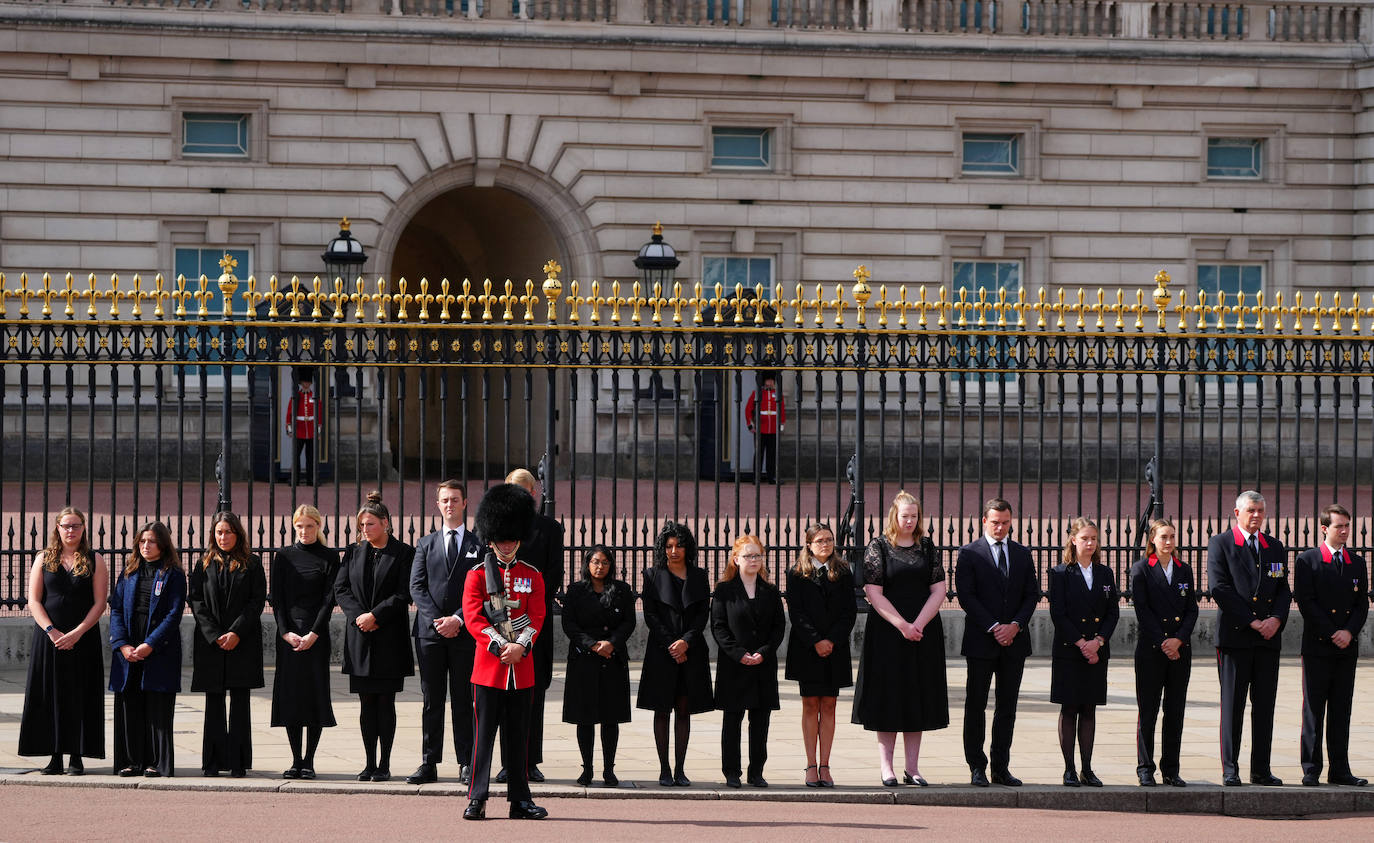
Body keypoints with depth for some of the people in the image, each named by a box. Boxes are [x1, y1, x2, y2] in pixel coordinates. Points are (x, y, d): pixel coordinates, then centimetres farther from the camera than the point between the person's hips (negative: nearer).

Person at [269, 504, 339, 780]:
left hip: (316, 635, -2)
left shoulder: (329, 557, 3)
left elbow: (329, 599, -3)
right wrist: (286, 632, -8)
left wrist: (314, 633, -12)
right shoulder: (283, 557, 9)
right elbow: (277, 598, 5)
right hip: (288, 634, 2)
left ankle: (309, 761, 2)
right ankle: (296, 760, 8)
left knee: (315, 693, -3)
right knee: (290, 695, 0)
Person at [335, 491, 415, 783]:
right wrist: (358, 616, -9)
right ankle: (370, 763, 9)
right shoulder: (354, 553, 12)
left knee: (385, 701, -2)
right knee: (366, 701, 5)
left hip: (390, 637, -4)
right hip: (360, 637, 4)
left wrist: (375, 615, -14)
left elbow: (404, 594, -7)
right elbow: (340, 588, 7)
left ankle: (384, 764, 2)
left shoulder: (403, 553, -1)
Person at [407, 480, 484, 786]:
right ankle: (429, 764, 5)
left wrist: (458, 619, -11)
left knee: (464, 701, 1)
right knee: (432, 701, 3)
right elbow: (416, 588, 5)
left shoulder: (479, 545, 6)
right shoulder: (425, 545, 13)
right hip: (430, 632, 2)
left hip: (465, 632, -2)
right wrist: (436, 620, -8)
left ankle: (467, 764, 5)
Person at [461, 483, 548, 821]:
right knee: (484, 733, -2)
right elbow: (474, 618, -6)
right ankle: (477, 799, 0)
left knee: (518, 736, 7)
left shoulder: (532, 576, 9)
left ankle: (520, 800, 12)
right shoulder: (477, 575, 2)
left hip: (522, 666, 3)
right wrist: (501, 647, -16)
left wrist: (520, 646, -15)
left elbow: (537, 617, 2)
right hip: (488, 666, -2)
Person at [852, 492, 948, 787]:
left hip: (923, 631, 3)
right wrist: (901, 625, -15)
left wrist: (918, 624, -10)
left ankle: (912, 768, 8)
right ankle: (885, 766, 2)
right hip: (887, 630, -3)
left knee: (918, 697, 4)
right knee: (888, 696, -2)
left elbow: (939, 590, 3)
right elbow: (874, 593, -7)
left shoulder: (927, 546, 8)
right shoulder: (878, 546, -2)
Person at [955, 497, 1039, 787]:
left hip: (1014, 642, 4)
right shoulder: (969, 554, -1)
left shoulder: (1022, 555, 12)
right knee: (976, 706, -1)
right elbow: (966, 596, -7)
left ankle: (1001, 768, 10)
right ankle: (977, 767, 4)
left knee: (1007, 707, 5)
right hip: (980, 642, -3)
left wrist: (1015, 625, -8)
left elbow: (1032, 595, 8)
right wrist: (993, 628, -14)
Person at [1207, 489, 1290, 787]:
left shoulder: (1275, 547, 16)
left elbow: (1283, 589, 14)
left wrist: (1276, 619, -6)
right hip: (1234, 636, -4)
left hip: (1269, 639, 4)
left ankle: (1261, 770, 9)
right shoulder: (1220, 544, 1)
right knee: (1232, 706, -3)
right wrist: (1252, 621, -12)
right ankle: (1230, 770, 0)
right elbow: (1219, 589, -8)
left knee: (1265, 706, 5)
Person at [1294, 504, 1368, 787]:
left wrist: (1349, 632, -8)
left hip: (1347, 647, 4)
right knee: (1314, 709, -1)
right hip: (1317, 647, -4)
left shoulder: (1357, 563, 13)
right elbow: (1305, 602, -8)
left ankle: (1339, 770, 10)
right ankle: (1311, 770, 3)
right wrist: (1332, 634, -12)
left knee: (1342, 710, 6)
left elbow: (1362, 604, 9)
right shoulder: (1307, 560, -1)